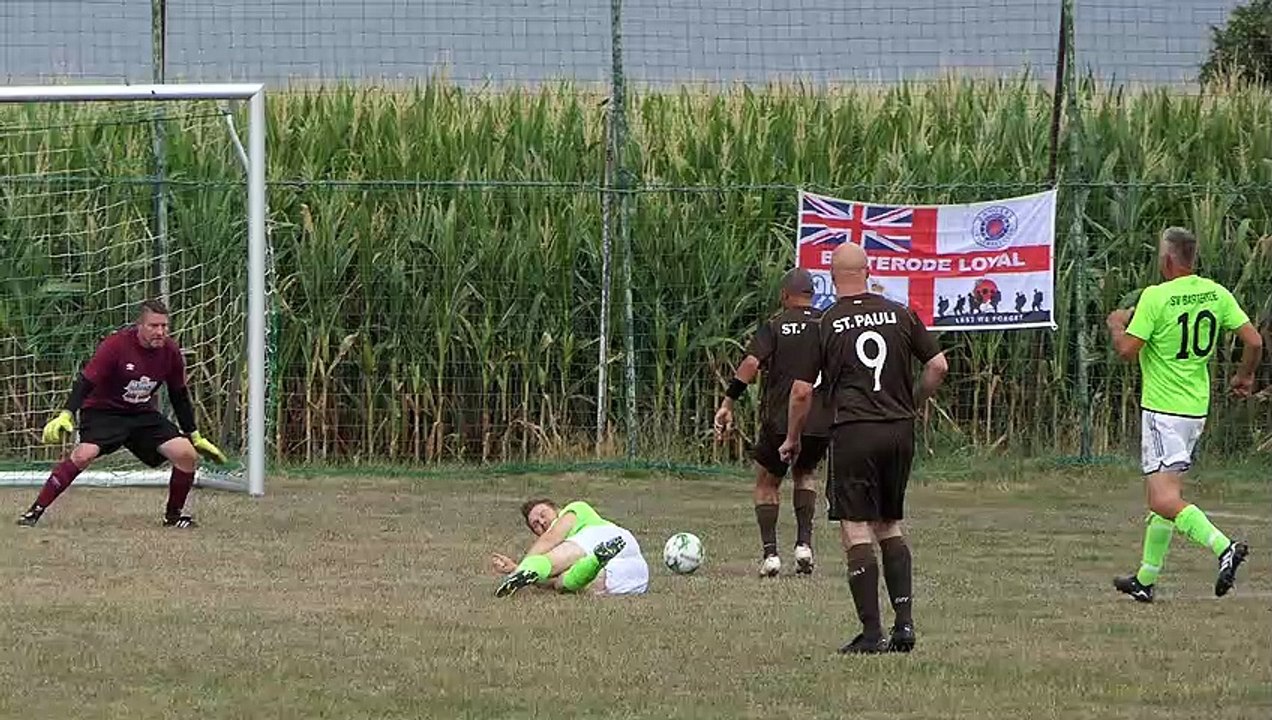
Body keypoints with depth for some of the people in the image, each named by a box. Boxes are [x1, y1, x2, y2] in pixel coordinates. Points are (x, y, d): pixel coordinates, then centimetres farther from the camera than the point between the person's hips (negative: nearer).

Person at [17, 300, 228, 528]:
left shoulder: (171, 352, -5)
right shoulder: (116, 345, -20)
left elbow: (180, 396, 9)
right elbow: (86, 382, -20)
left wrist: (196, 437, 13)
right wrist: (66, 415, -33)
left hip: (144, 415, 5)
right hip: (103, 411, -5)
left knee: (187, 455, -11)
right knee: (83, 455, -30)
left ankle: (174, 515, 11)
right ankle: (36, 511, -23)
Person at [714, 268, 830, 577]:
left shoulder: (774, 325, -1)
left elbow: (751, 363, -14)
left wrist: (727, 404, -13)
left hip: (780, 421, -3)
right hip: (823, 422, 3)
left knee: (767, 483, 17)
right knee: (805, 473, 27)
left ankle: (770, 552, 3)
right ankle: (804, 543, 9)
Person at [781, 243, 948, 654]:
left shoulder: (824, 325, -2)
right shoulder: (900, 315, 6)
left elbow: (801, 391, -1)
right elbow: (938, 366, 5)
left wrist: (792, 440, 12)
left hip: (853, 433, -4)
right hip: (900, 433, 4)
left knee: (856, 531, -2)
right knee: (891, 526, 17)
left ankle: (871, 632, -7)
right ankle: (904, 621, 7)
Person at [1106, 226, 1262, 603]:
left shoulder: (1155, 297, -15)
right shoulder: (1216, 294, 3)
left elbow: (1127, 350, -16)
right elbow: (1254, 341, 2)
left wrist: (1116, 324, 6)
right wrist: (1245, 376, 21)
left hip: (1163, 409, -7)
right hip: (1197, 407, 7)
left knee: (1164, 500, -14)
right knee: (1166, 494, 16)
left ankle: (1224, 547, -32)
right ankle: (1146, 579, 22)